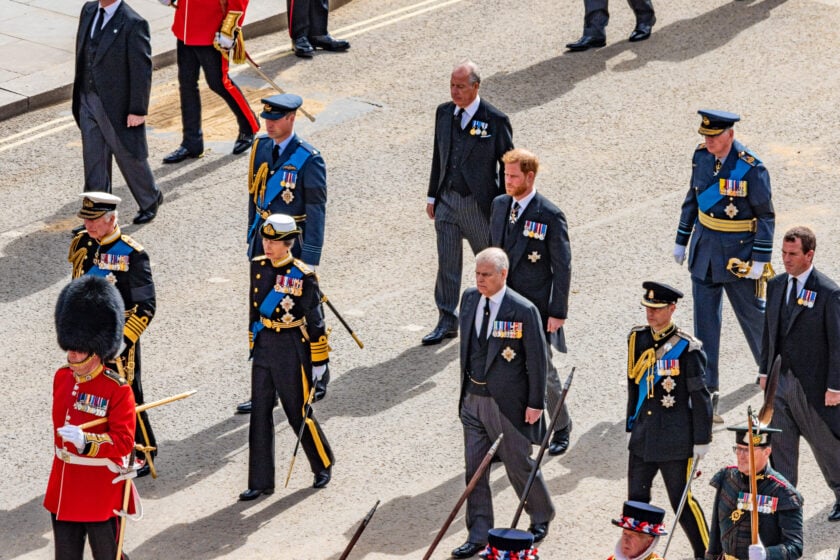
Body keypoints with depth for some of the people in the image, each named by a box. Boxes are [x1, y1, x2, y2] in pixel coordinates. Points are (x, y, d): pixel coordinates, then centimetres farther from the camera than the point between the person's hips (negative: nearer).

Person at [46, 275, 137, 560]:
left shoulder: (117, 390, -18)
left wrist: (86, 441, -37)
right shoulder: (62, 377, 2)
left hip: (101, 491, -6)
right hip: (64, 488, 6)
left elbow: (124, 441, -22)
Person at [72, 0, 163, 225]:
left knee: (129, 157, 11)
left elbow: (142, 71, -17)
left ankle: (150, 200, 35)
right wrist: (79, 93, 14)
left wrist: (138, 111, -16)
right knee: (93, 161, 11)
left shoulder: (133, 24, -20)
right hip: (88, 102, 6)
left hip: (117, 105, -6)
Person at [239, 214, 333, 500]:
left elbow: (315, 321, -9)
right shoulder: (257, 267, 2)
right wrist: (251, 342, 16)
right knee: (259, 414, 4)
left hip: (292, 350, -5)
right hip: (263, 347, 5)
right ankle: (261, 482, 10)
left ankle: (323, 464, 30)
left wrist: (319, 361, -7)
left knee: (299, 413, 5)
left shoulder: (303, 276, -14)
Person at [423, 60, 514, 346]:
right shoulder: (444, 113, 3)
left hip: (479, 204, -4)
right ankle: (447, 321, 15)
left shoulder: (495, 120, -13)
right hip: (447, 200, 4)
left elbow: (507, 164, -7)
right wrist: (432, 196, 12)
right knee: (447, 263, 6)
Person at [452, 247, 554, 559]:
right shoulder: (469, 299, 0)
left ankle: (542, 516, 35)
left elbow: (537, 360, -12)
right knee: (474, 469, 8)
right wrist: (466, 387, 15)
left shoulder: (523, 311, -17)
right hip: (473, 399, 5)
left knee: (518, 465, 10)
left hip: (507, 402, -5)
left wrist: (535, 403, -11)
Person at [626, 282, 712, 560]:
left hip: (675, 440, -5)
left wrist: (701, 441, -8)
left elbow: (700, 397, -9)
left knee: (682, 501, 3)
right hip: (643, 437, 5)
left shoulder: (687, 348, -13)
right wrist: (631, 427, 16)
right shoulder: (637, 339, 4)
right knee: (636, 499, 10)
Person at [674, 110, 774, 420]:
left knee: (752, 313, 12)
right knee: (704, 319, 4)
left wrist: (759, 260, -14)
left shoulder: (751, 168, -19)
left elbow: (766, 216, -12)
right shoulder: (702, 155, -2)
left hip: (737, 252, -5)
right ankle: (707, 388, 10)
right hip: (705, 248, 5)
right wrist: (681, 240, 14)